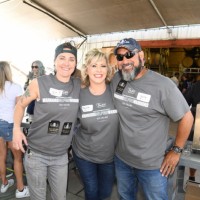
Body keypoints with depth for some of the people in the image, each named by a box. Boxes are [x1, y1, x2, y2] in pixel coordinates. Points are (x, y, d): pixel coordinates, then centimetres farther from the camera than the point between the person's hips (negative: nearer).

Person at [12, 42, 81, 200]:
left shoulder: (80, 85, -4)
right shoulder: (39, 83, -12)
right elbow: (21, 105, 1)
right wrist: (16, 128, -12)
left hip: (61, 156, 3)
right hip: (36, 153, -2)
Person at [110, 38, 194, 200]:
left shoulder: (162, 85, -20)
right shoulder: (117, 79, -5)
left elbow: (187, 118, -12)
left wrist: (176, 150, -8)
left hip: (152, 165, -4)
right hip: (121, 158, 5)